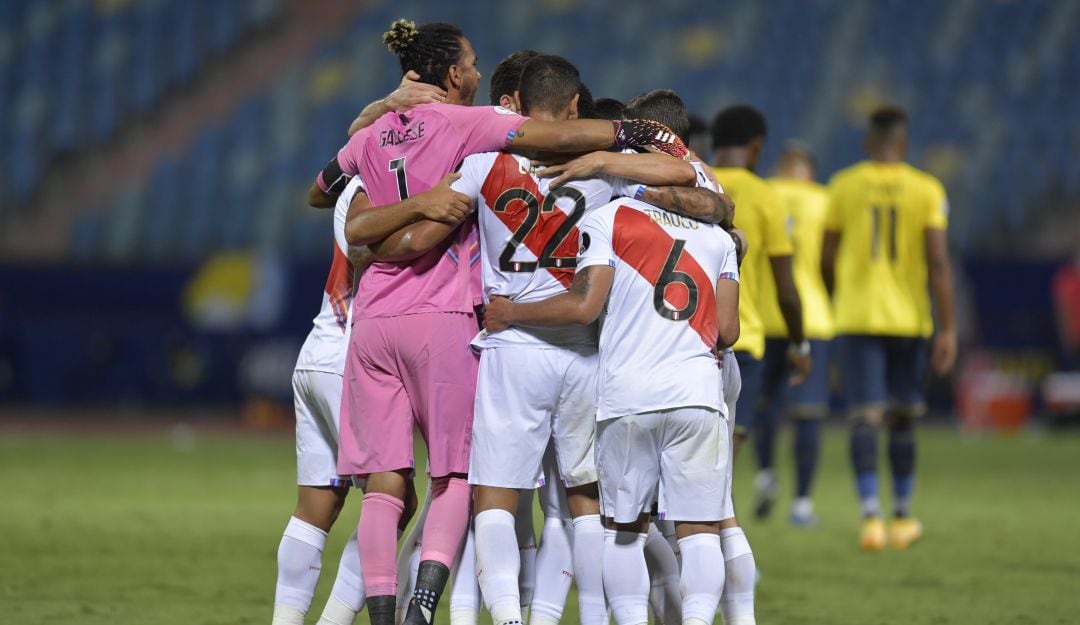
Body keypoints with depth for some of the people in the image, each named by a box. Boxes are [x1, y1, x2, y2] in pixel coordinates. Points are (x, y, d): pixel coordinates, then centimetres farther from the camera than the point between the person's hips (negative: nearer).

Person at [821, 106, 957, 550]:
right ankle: (902, 518, 23)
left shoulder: (844, 186, 1)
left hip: (857, 316, 0)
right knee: (903, 420, 14)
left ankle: (871, 516, -19)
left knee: (865, 420, -4)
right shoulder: (927, 190, -2)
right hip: (909, 319, 0)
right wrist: (948, 329, -6)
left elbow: (827, 259, 7)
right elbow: (938, 262, -8)